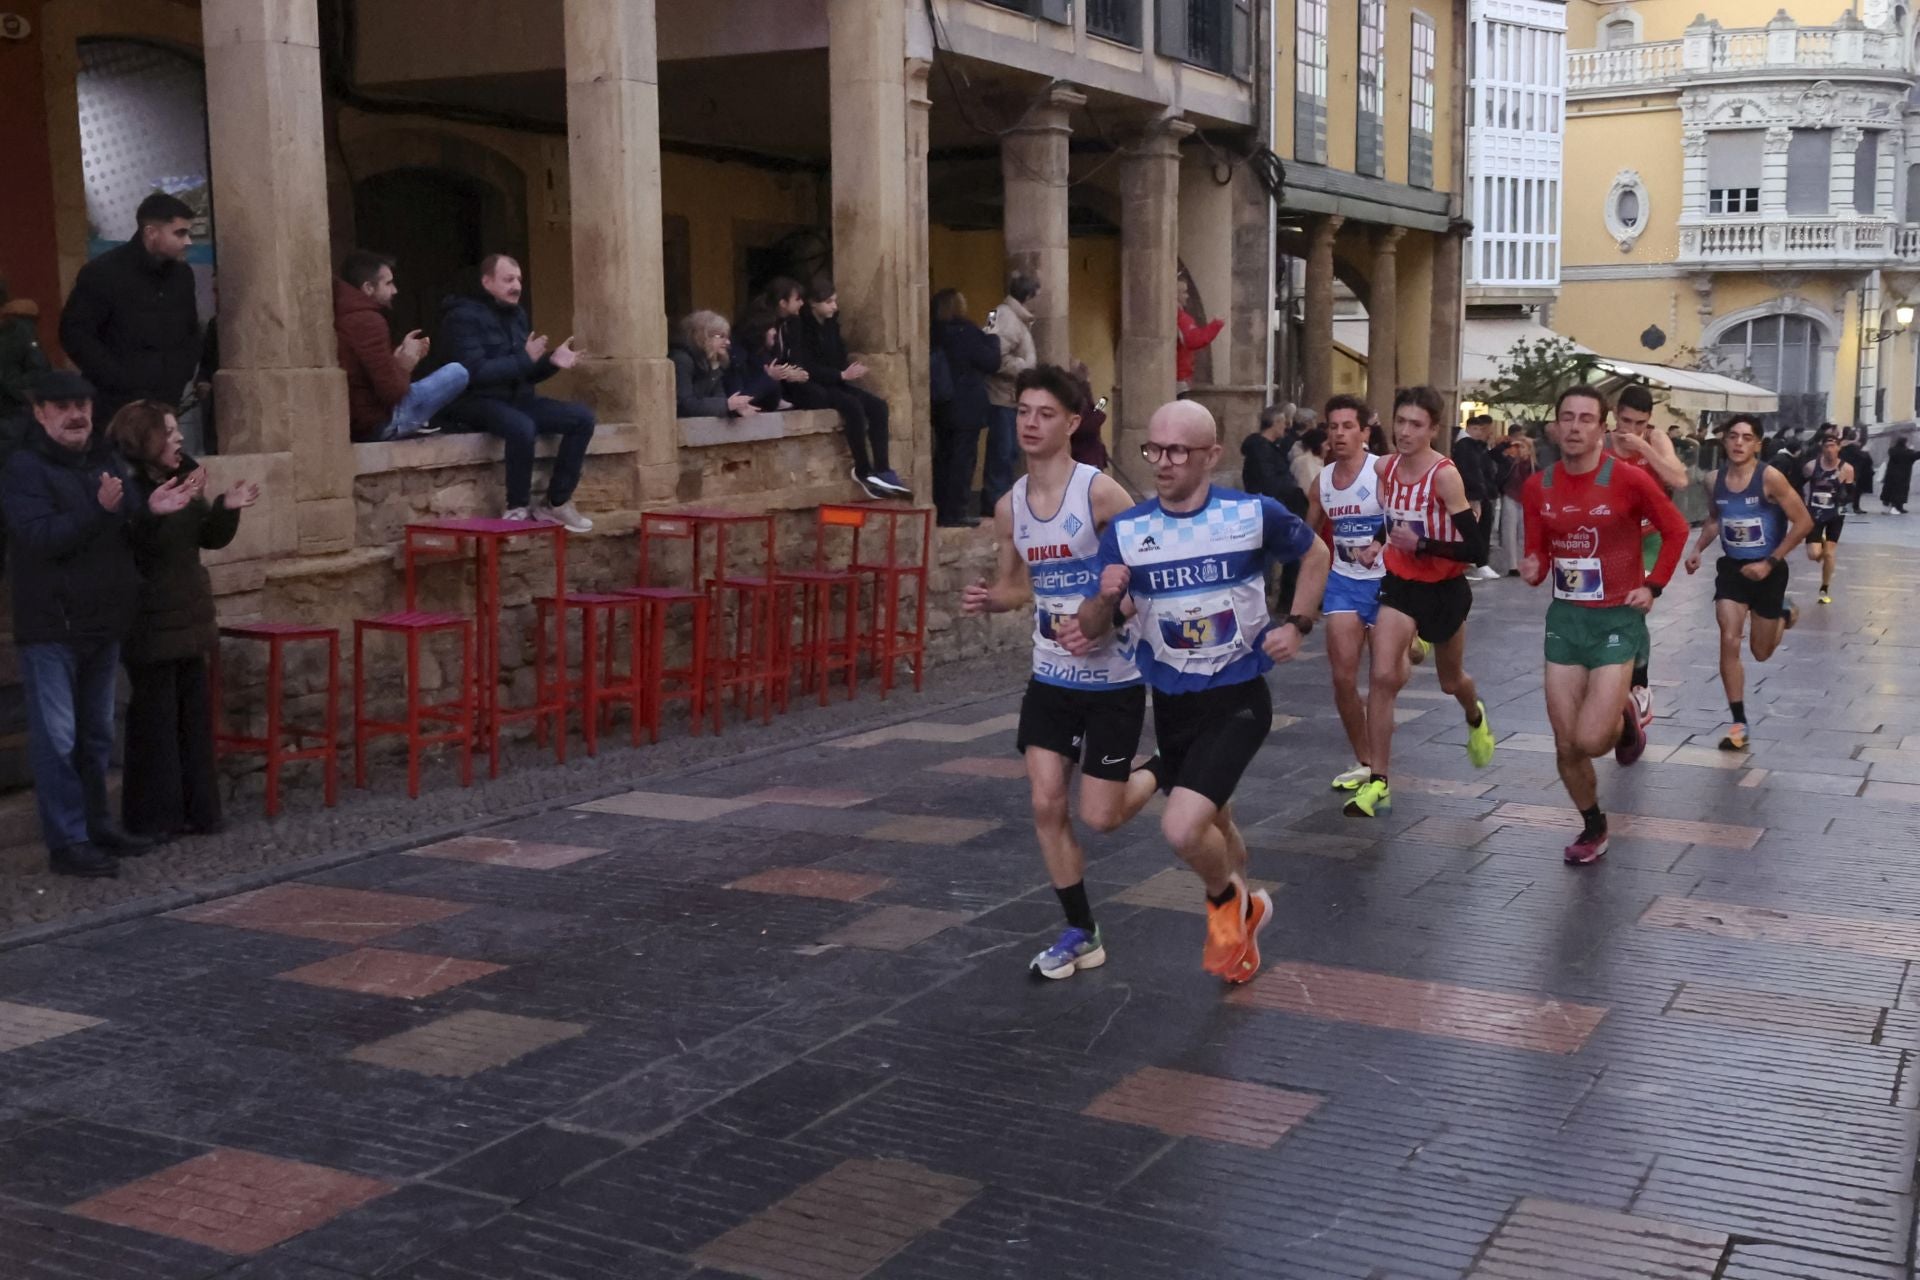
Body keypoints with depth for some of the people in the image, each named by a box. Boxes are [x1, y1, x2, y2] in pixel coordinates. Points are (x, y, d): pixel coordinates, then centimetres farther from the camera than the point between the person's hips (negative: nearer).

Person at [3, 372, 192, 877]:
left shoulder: (107, 461, 11)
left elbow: (132, 530, 13)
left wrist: (150, 508, -8)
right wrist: (100, 510, -32)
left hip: (104, 624, 7)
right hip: (51, 627, -7)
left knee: (97, 734, 16)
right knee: (57, 738, -4)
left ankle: (96, 825, 27)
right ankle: (67, 842, 0)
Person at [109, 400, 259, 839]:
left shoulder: (183, 477, 7)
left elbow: (210, 539, 11)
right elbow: (144, 541, -29)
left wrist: (227, 509, -6)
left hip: (188, 613, 8)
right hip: (149, 620, -8)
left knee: (195, 711, 11)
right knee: (155, 715, -1)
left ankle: (197, 808, 19)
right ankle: (152, 816, 8)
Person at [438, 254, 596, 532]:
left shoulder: (517, 314, 12)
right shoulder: (463, 316, -12)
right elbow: (475, 372, -23)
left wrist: (551, 361, -3)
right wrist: (524, 358, -22)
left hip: (516, 399, 8)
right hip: (477, 403, -8)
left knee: (582, 417, -10)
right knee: (521, 427, -39)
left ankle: (557, 503, -5)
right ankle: (518, 508, -20)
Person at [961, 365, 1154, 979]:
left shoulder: (1100, 491, -17)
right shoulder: (1010, 507, 1)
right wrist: (988, 599, -7)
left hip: (1114, 678, -5)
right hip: (1051, 676, 5)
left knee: (1100, 816, -1)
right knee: (1046, 804, 1)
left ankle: (1162, 773, 33)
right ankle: (1081, 933, 17)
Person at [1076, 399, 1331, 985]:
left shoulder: (1255, 514, -11)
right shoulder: (1125, 530, -6)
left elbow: (1315, 554, 10)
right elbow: (1091, 628, -2)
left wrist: (1297, 625, -1)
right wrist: (1105, 597, -23)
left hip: (1239, 699, -4)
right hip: (1171, 705, 4)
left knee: (1183, 828, -22)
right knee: (1215, 826, 20)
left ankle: (1228, 902, 11)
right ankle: (1242, 918, 50)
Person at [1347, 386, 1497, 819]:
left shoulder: (1445, 475, -23)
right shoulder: (1385, 467, -5)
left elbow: (1476, 549, -26)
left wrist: (1421, 544, -29)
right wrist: (1387, 542, 3)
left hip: (1445, 591, -3)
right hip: (1401, 586, 3)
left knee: (1451, 681, 19)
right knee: (1382, 676, -15)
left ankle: (1476, 718, 57)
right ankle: (1378, 782, -10)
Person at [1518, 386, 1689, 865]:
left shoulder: (1627, 479, -13)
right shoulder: (1538, 487, 0)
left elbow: (1676, 529, 0)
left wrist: (1653, 586, -6)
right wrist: (1533, 570, -13)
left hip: (1617, 618, -4)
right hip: (1564, 617, 4)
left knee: (1590, 740, -15)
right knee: (1565, 746, 5)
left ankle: (1625, 718, 22)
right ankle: (1593, 827, 29)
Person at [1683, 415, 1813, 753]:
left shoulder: (1770, 477, -18)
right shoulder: (1716, 479, -3)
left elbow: (1803, 522, -15)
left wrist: (1770, 562, -17)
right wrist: (1697, 550, 1)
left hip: (1768, 571, -3)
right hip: (1732, 568, 3)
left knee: (1761, 652, 11)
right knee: (1729, 642, -11)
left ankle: (1784, 614, 46)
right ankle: (1739, 724, -4)